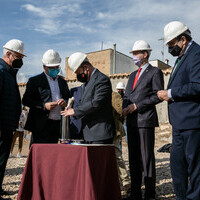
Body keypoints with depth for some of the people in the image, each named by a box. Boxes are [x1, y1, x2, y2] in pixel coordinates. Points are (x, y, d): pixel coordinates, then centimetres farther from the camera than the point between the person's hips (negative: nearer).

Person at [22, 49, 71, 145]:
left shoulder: (62, 82, 18)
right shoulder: (35, 81, 2)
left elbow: (69, 98, 22)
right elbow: (25, 100, -3)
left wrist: (65, 102, -3)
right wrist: (43, 105, -16)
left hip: (58, 125, 5)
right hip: (41, 126, -5)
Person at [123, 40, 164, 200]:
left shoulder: (155, 72, 0)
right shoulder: (133, 75, 22)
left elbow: (158, 96, -9)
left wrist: (137, 106, -13)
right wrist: (125, 109, 1)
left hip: (146, 120, -7)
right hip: (132, 121, 7)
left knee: (147, 158, -4)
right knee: (133, 158, 9)